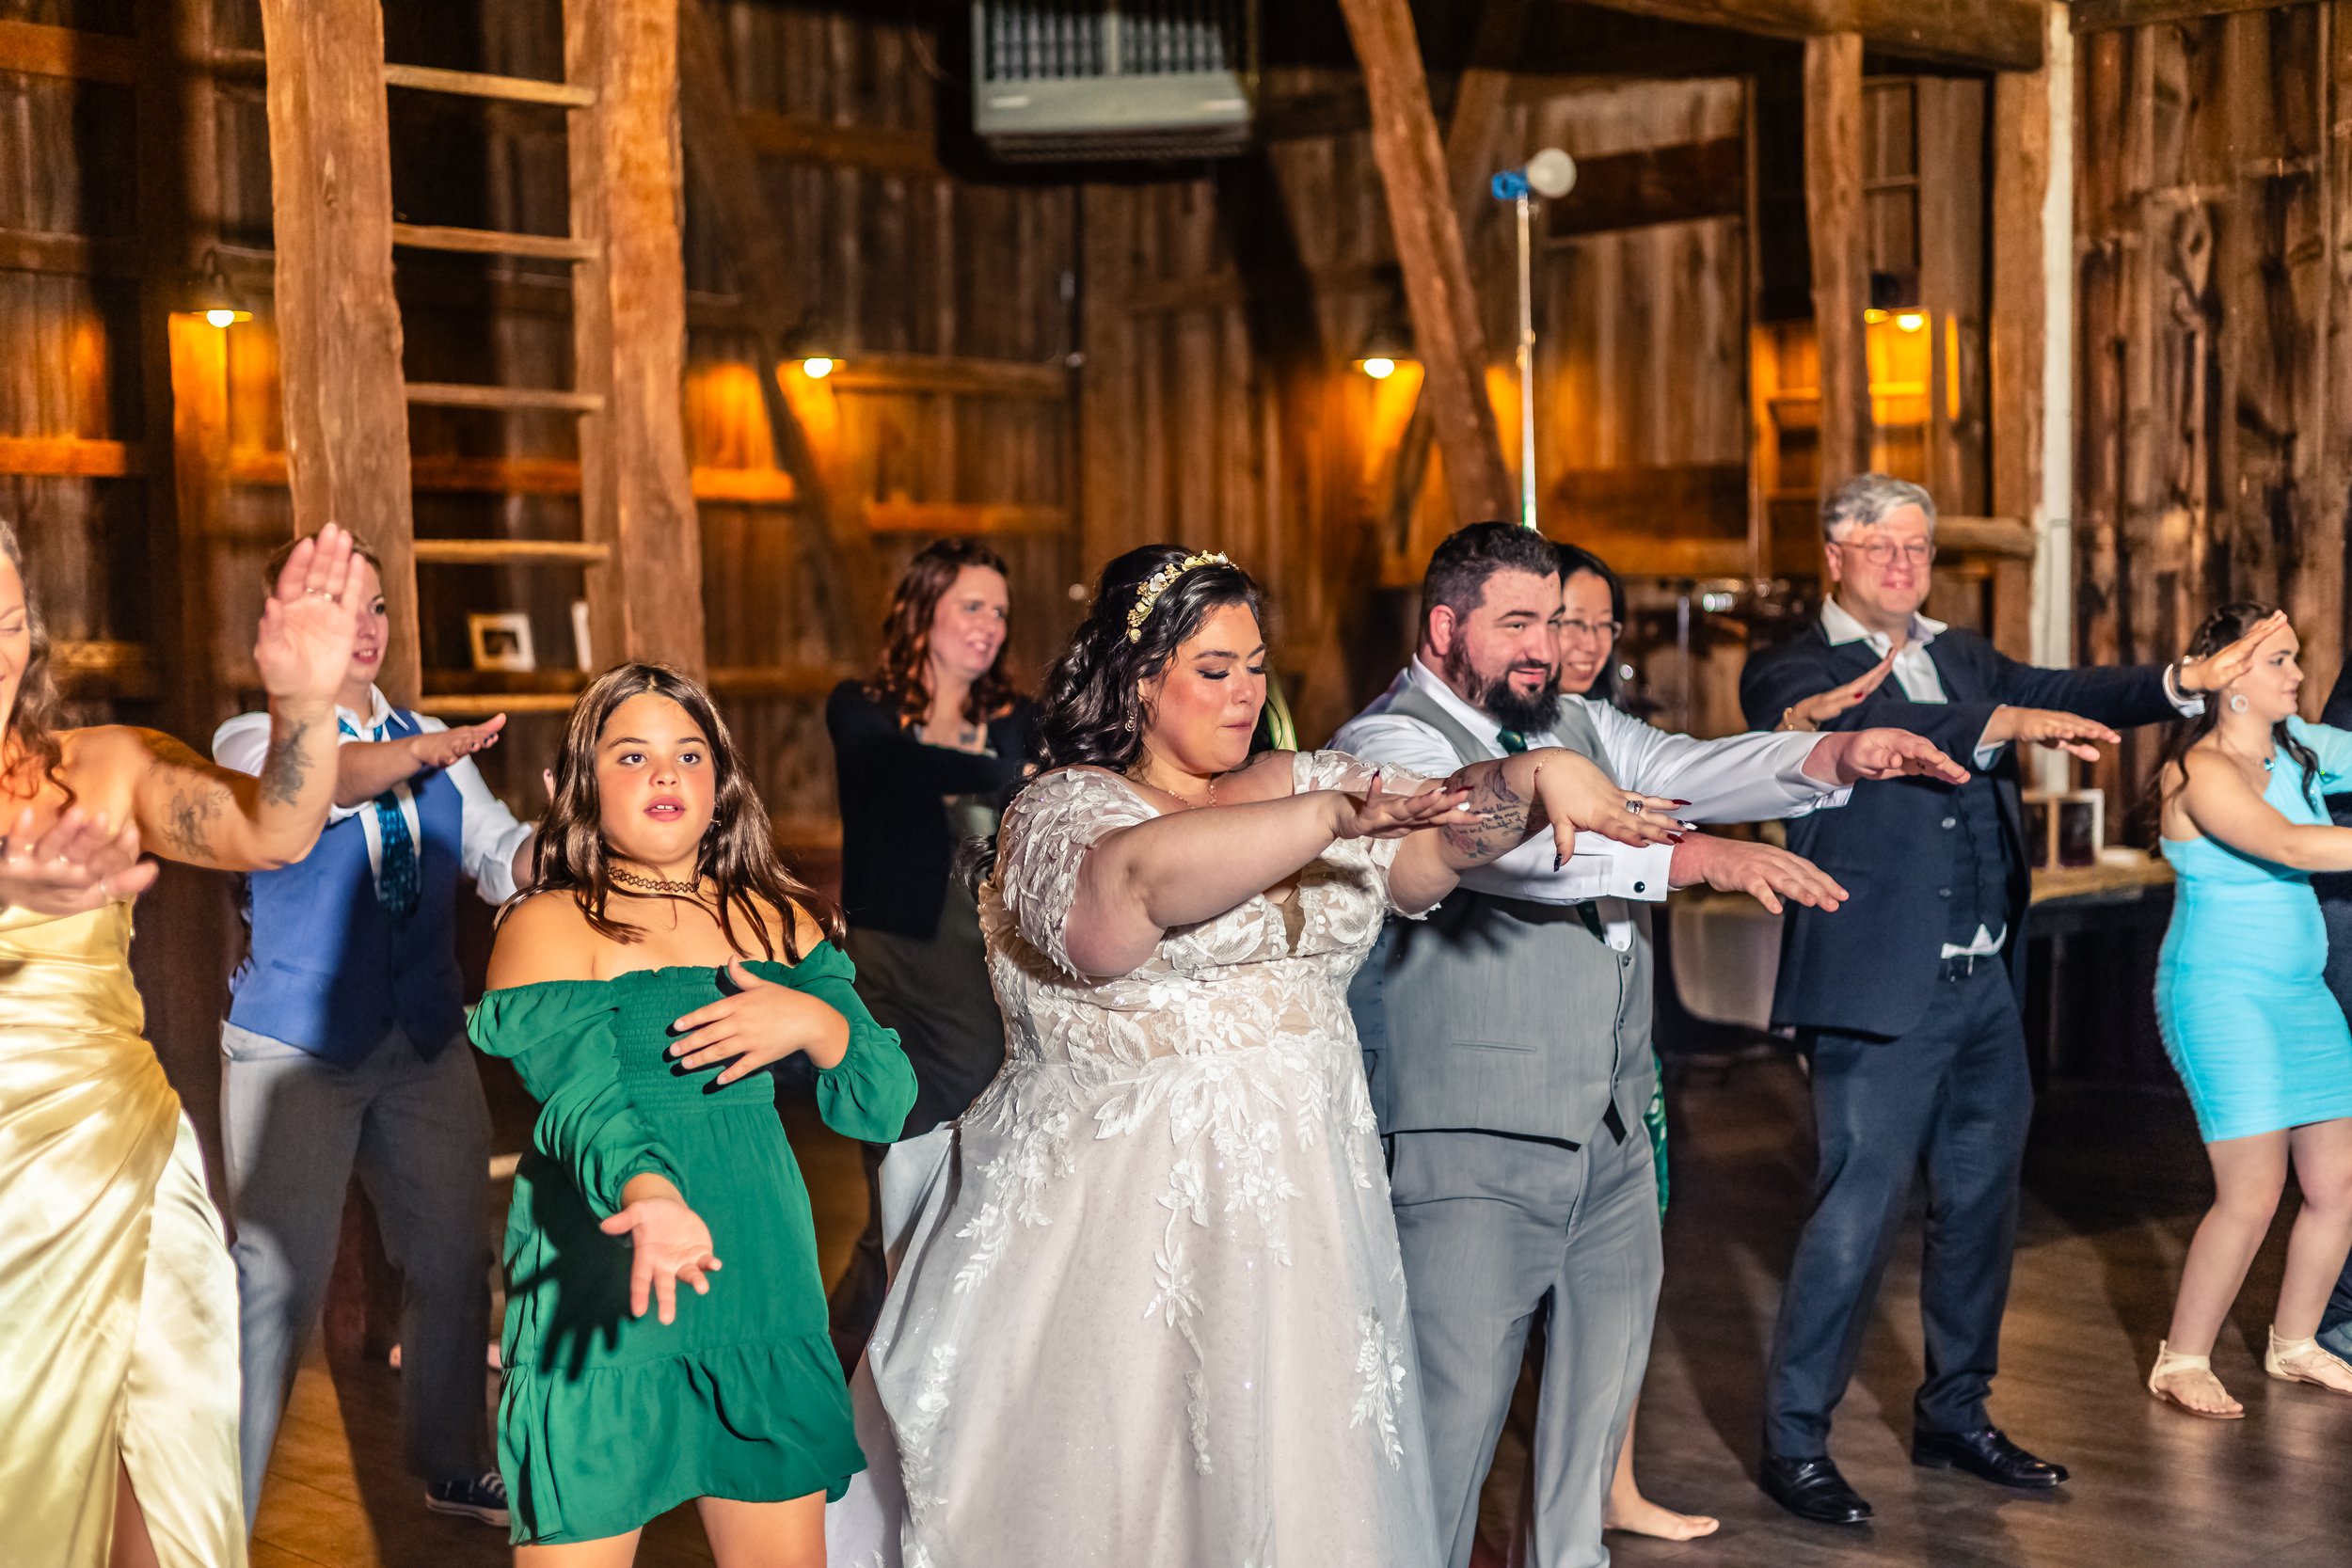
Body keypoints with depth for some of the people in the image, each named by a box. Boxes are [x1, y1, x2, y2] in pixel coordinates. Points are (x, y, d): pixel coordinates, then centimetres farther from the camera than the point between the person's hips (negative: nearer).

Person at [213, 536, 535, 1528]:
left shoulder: (428, 744, 10)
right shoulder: (251, 738, -5)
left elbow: (501, 858, 3)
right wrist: (419, 754, -46)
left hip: (427, 1045, 5)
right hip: (294, 1046, -5)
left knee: (454, 1265, 12)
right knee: (273, 1285, -8)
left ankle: (452, 1468, 30)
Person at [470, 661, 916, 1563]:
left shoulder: (782, 921, 13)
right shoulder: (550, 927, -2)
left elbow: (884, 1105, 8)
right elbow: (583, 1095, -19)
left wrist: (816, 1023, -13)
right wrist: (650, 1194, -39)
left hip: (765, 1299, 5)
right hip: (602, 1313, -4)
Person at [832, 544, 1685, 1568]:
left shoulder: (1295, 786, 12)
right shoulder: (1063, 808, -7)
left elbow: (1437, 842, 0)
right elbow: (1145, 872, -29)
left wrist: (1540, 776, -19)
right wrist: (1337, 815, -36)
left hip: (1292, 1206, 6)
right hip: (1126, 1218, -5)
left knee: (1287, 1476, 10)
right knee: (1123, 1486, 0)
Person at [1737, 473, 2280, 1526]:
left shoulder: (1963, 658, 17)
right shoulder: (1793, 672, -5)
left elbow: (2067, 693, 7)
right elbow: (1868, 728, -23)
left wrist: (2187, 681, -8)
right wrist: (2012, 724, -32)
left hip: (1987, 986, 7)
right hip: (1880, 994, -7)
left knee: (1981, 1205, 15)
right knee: (1858, 1212, -6)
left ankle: (1954, 1417, 31)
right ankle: (1793, 1442, 6)